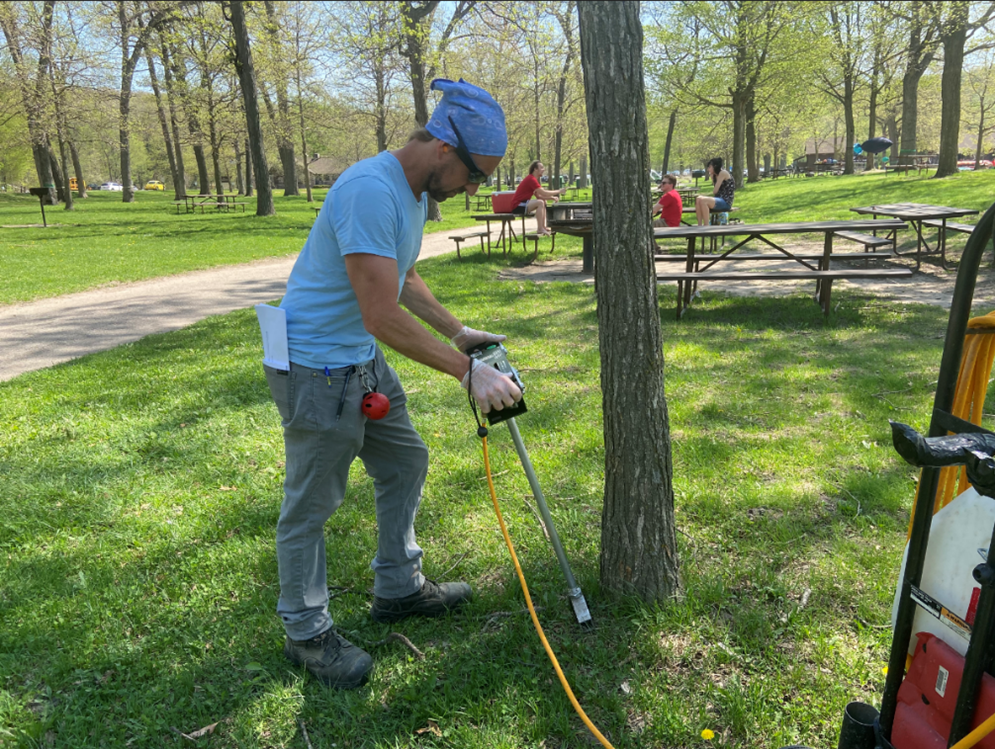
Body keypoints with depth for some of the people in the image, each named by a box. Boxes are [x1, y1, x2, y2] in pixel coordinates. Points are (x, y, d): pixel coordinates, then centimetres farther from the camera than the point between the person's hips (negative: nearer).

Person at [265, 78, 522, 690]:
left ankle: (398, 588, 36)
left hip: (363, 361, 10)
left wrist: (458, 331, 11)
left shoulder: (414, 191, 7)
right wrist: (467, 371, -25)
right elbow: (383, 316, -30)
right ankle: (307, 634, 22)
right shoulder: (372, 191, -27)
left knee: (406, 462, 18)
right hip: (316, 368, -10)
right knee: (311, 505, 3)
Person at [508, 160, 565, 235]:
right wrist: (559, 191, -12)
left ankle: (543, 226, 11)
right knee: (540, 202, -26)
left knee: (544, 202, 16)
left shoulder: (532, 179, 16)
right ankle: (540, 229, -26)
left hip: (523, 203, 11)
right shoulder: (531, 179, -18)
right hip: (517, 206, -11)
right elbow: (544, 193, -22)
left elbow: (538, 196, 14)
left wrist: (552, 198, 2)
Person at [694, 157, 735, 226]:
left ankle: (706, 227, -26)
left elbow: (715, 191, -11)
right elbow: (715, 191, 10)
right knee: (698, 199, -13)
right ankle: (699, 225, -18)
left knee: (703, 201, -28)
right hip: (718, 199, 9)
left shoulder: (723, 173, -10)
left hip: (726, 202, -9)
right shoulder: (715, 175, 17)